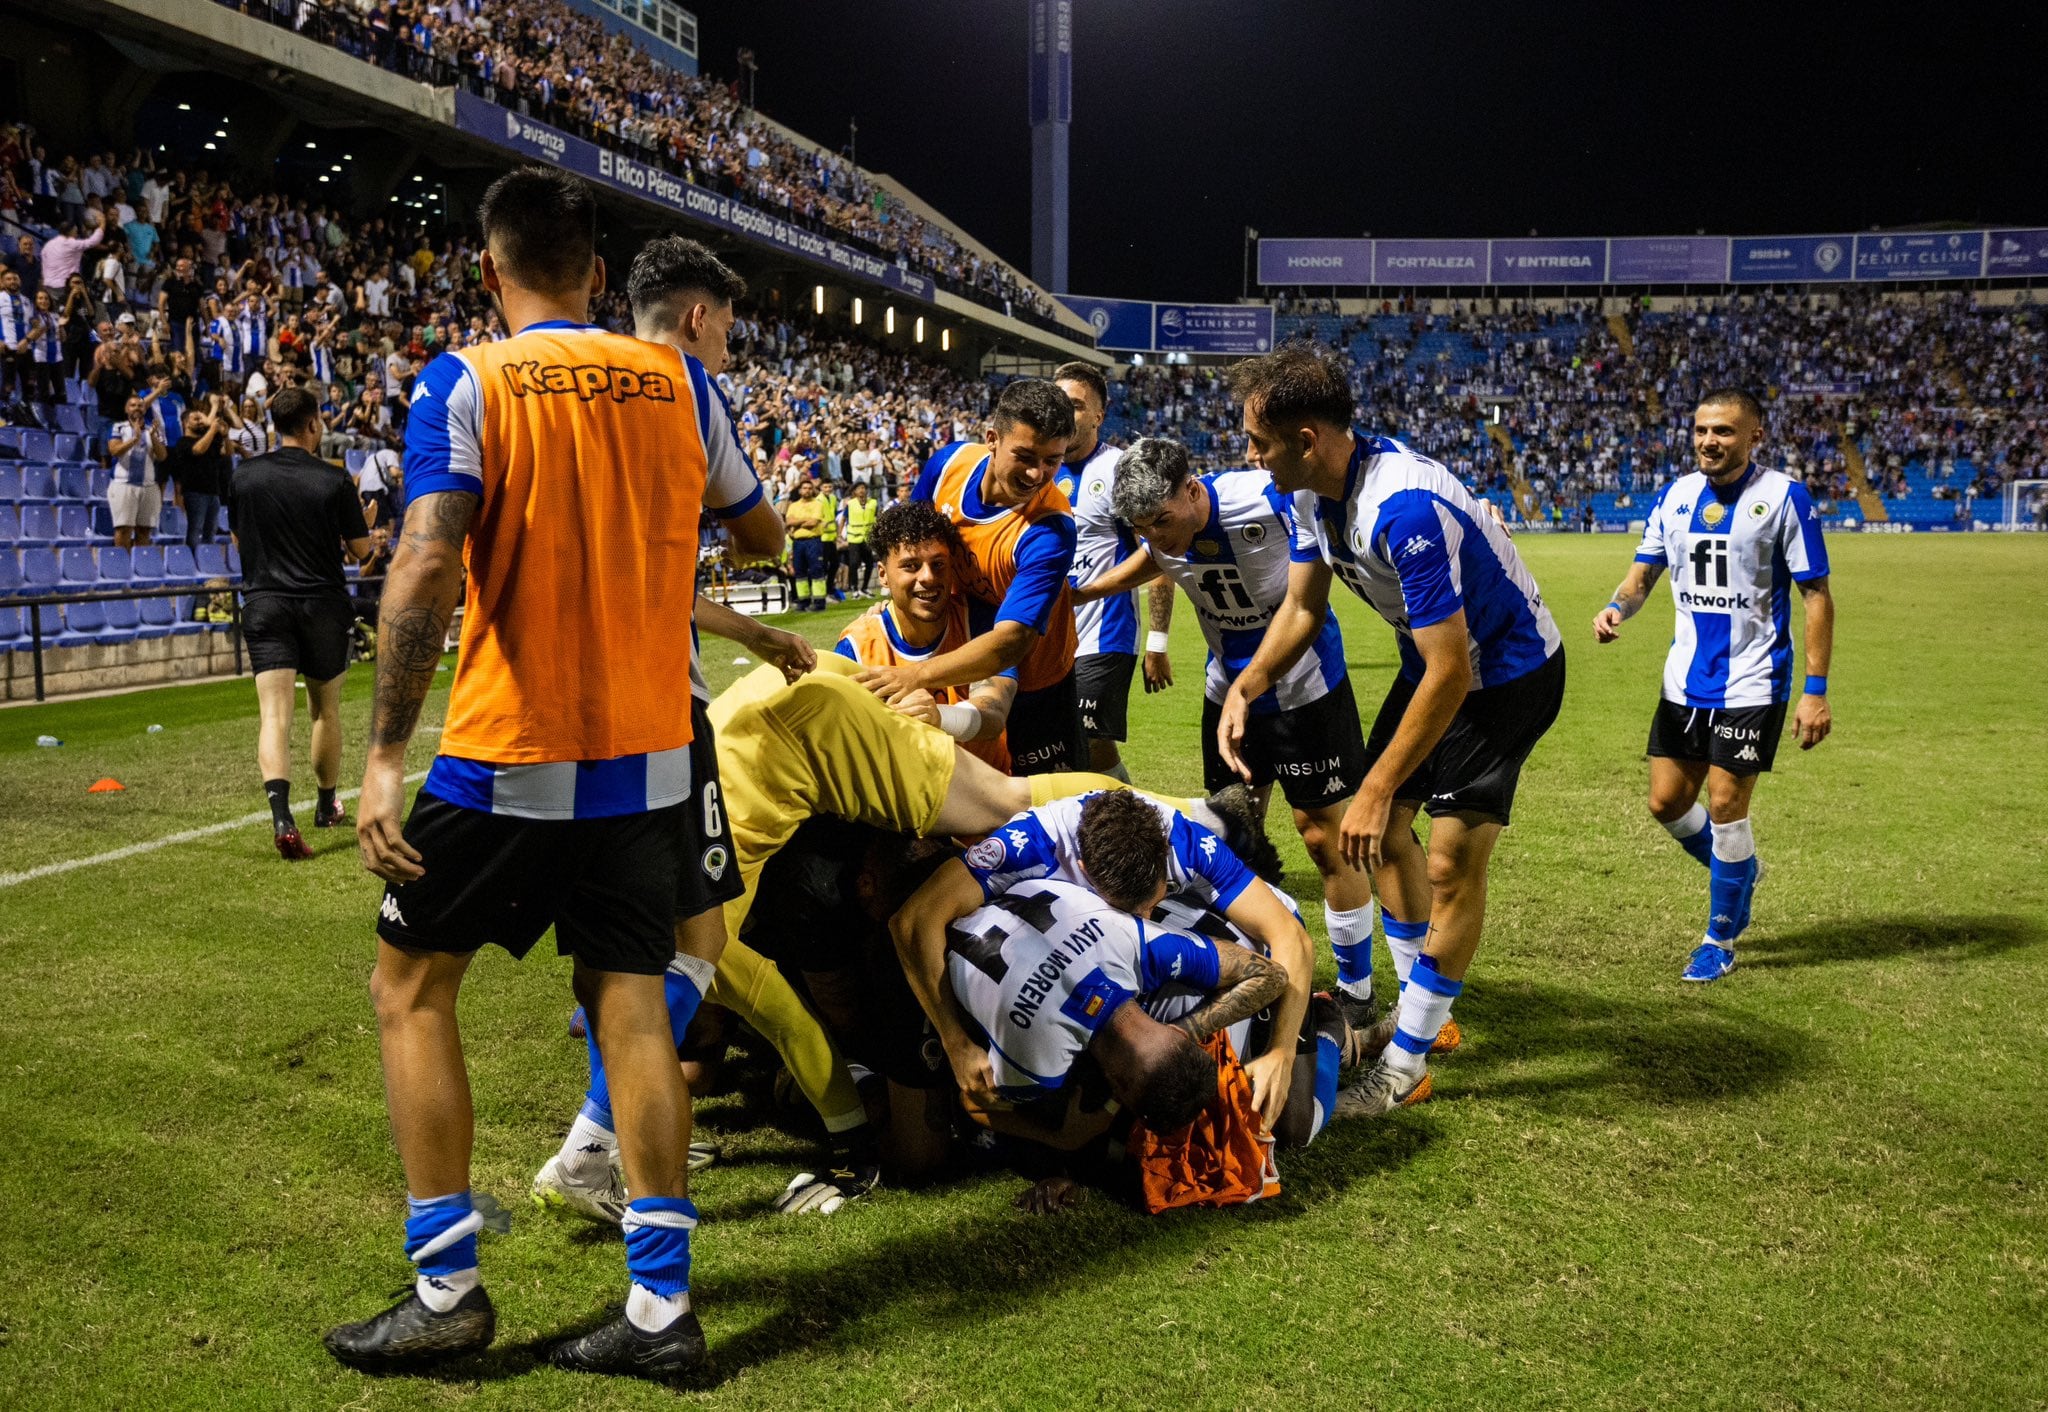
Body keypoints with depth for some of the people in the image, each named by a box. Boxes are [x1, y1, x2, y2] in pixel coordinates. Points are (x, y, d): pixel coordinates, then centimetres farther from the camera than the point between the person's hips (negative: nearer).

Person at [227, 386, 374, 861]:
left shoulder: (245, 475, 0)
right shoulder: (334, 480, -8)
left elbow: (238, 539, 13)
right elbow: (361, 550, -1)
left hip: (265, 603, 1)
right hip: (323, 603, -1)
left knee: (274, 712, -8)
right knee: (326, 709, 16)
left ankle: (281, 816, -26)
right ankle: (327, 807, 31)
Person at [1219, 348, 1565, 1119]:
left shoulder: (1404, 510, -37)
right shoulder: (1313, 489, -9)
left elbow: (1450, 675, -33)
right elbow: (1303, 605, 5)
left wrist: (1377, 790, -27)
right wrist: (1244, 687, -11)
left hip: (1508, 672, -9)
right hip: (1435, 658, 9)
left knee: (1452, 865, -8)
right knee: (1383, 830, 12)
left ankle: (1404, 1068, 5)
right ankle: (1416, 1007, 30)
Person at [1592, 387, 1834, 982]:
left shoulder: (1783, 497, -10)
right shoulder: (1674, 496, 4)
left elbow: (1817, 597, -8)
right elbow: (1643, 575, 8)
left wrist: (1816, 690, -13)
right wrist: (1616, 608, -16)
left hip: (1750, 683, -5)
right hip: (1685, 680, 5)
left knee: (1725, 803, -5)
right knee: (1666, 802, 8)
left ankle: (1720, 939, 15)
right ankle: (1740, 870, 38)